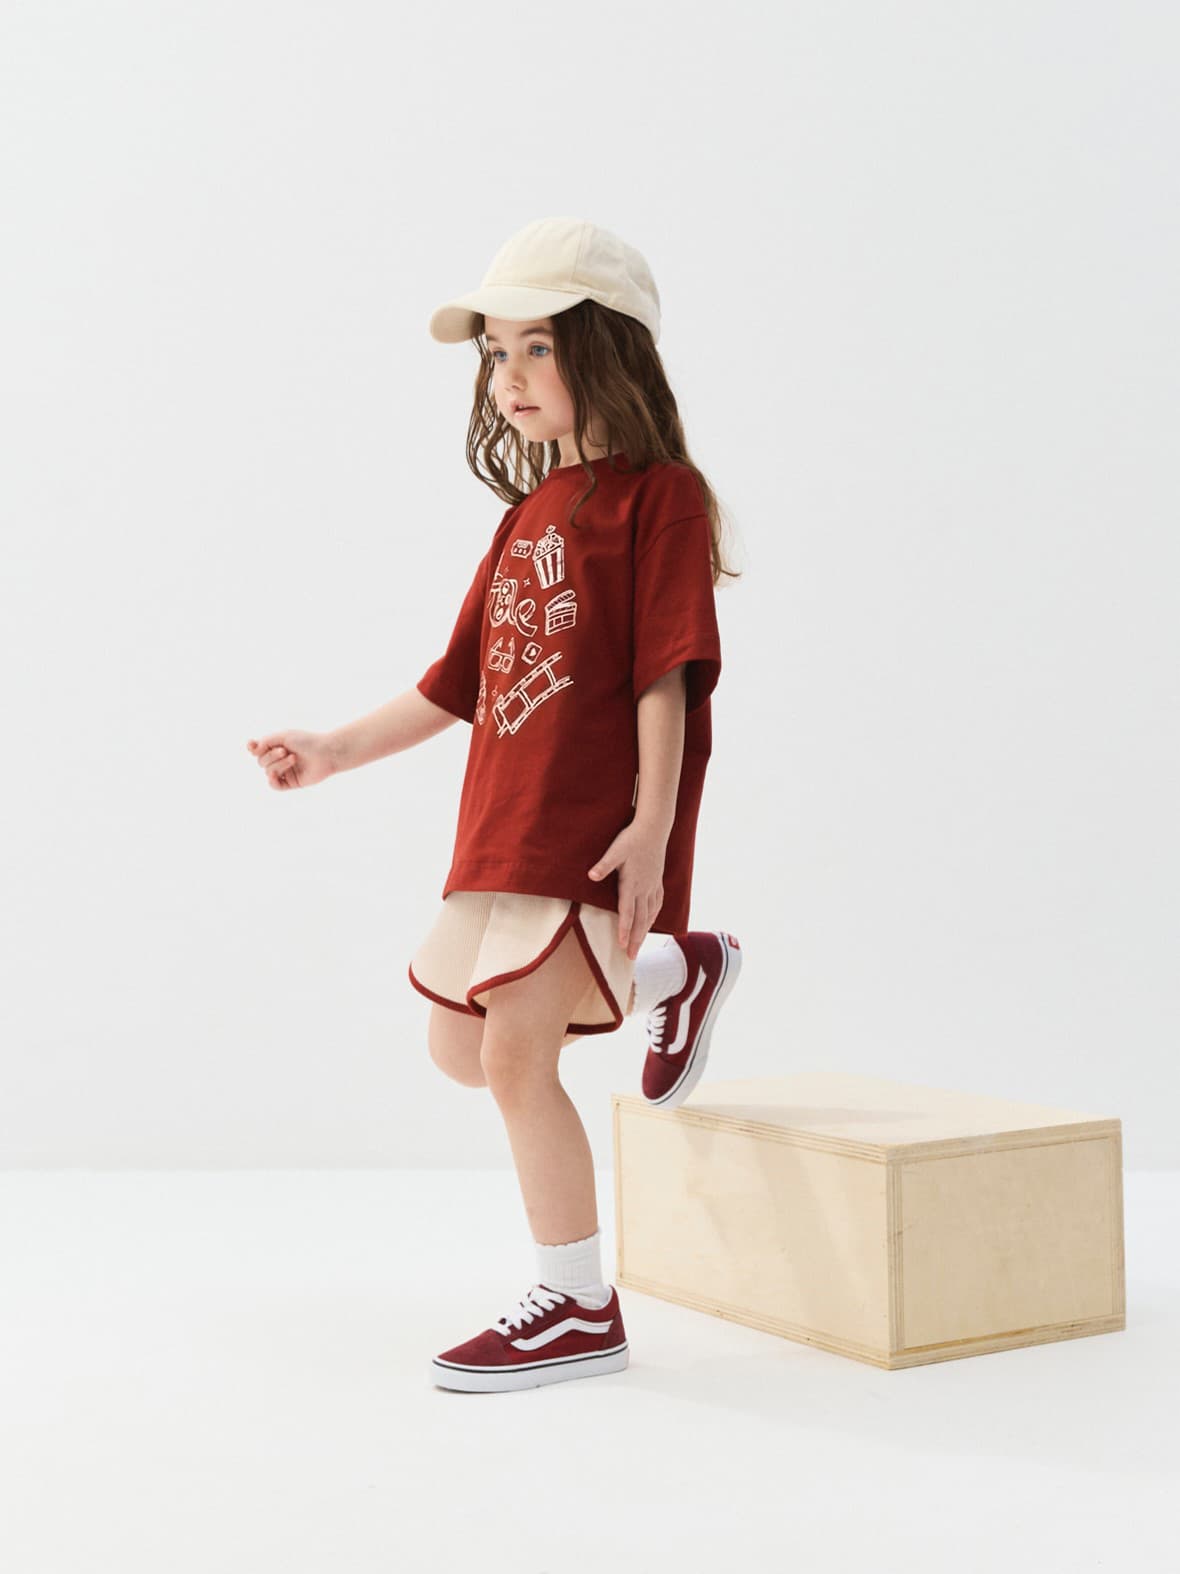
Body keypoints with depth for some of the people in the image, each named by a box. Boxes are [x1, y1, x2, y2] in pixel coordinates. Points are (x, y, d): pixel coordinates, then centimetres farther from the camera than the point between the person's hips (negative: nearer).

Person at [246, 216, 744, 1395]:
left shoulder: (658, 497, -6)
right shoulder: (529, 513, 17)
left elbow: (666, 673, -15)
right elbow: (460, 679, 19)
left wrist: (651, 825, -22)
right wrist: (340, 751, 13)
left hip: (595, 832, -9)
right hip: (504, 827, 9)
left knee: (514, 1051, -11)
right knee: (458, 1046, 14)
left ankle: (577, 1308, 3)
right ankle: (671, 973, 28)